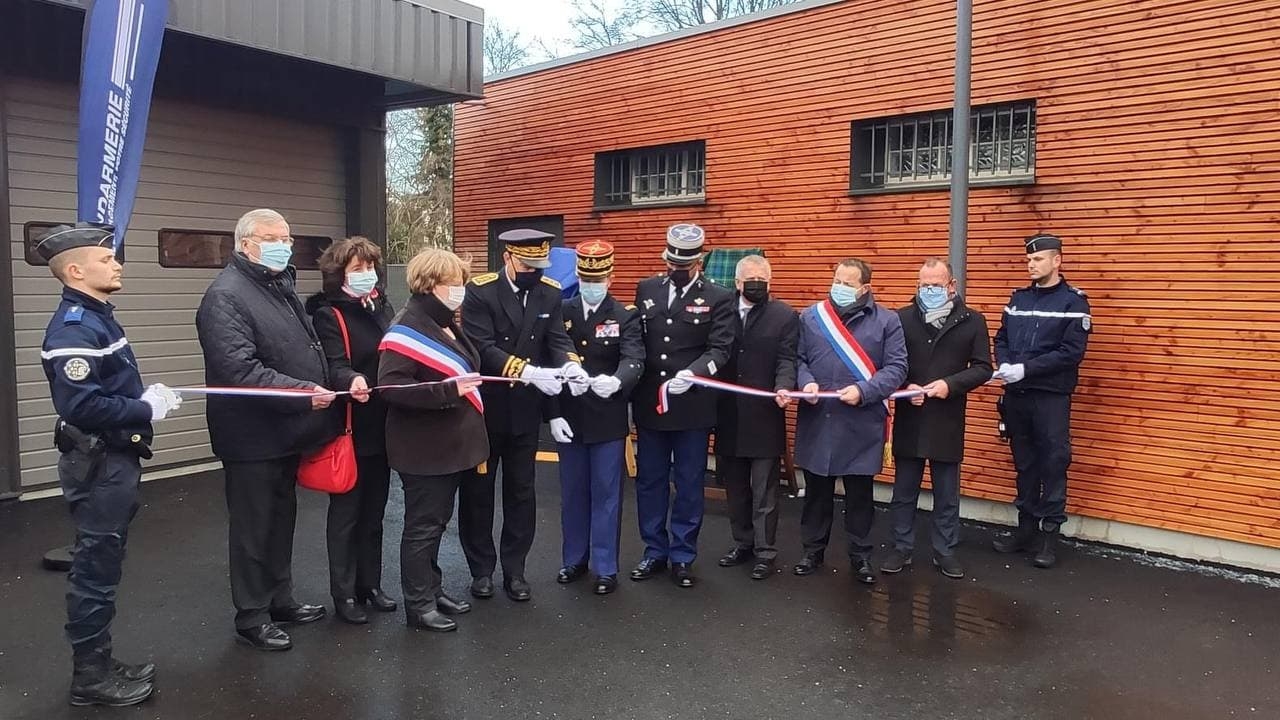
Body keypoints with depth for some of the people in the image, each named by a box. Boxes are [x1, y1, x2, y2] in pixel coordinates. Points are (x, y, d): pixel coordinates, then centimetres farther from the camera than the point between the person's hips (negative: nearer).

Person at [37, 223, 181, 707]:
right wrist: (146, 410, -20)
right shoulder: (74, 326, -20)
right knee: (95, 571, 1)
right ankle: (91, 676, 15)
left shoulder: (97, 317, 12)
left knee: (101, 566, 17)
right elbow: (80, 404, -30)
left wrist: (147, 395, 5)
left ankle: (98, 664, 29)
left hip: (113, 461, 10)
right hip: (97, 465, -10)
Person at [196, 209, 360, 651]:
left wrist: (329, 386, 10)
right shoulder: (225, 296, -16)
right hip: (253, 436, -9)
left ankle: (280, 600, 34)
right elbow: (239, 370, -27)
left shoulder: (282, 288, 14)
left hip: (287, 432, 9)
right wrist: (303, 394, -28)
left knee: (282, 519, 19)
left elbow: (309, 351, 24)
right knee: (254, 527, 4)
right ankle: (251, 617, 18)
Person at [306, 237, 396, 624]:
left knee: (374, 511, 16)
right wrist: (352, 380, -45)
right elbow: (334, 365, -24)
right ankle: (344, 594, 16)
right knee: (346, 512, 4)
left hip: (381, 426, 7)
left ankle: (370, 583, 28)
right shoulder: (328, 315, -10)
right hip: (349, 430, -7)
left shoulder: (382, 308, 10)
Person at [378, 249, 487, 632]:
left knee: (437, 521, 18)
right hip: (424, 449, -9)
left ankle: (432, 590, 30)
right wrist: (448, 390, -30)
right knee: (423, 525, 2)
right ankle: (418, 604, 14)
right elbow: (391, 386, -25)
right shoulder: (407, 328, -16)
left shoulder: (445, 324, 13)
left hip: (450, 444, 9)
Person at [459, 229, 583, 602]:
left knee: (521, 490, 9)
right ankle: (482, 569, 25)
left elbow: (557, 339, -7)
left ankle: (514, 570, 22)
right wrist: (528, 372, -34)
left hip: (525, 410, 3)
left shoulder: (550, 292, -1)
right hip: (484, 407, -3)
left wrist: (570, 365, -30)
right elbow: (482, 347, -23)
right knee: (478, 489, 9)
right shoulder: (480, 291, -14)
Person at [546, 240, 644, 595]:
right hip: (569, 419, 3)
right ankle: (574, 559, 28)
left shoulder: (626, 316, -4)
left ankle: (605, 568, 16)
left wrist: (616, 382, -41)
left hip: (608, 420, -2)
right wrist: (553, 414, -5)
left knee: (606, 495, 5)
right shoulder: (560, 314, 3)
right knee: (572, 494, 13)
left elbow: (634, 360, -19)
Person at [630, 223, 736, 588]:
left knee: (689, 484, 7)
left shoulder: (719, 298, -3)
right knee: (649, 482, 11)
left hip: (693, 407, -3)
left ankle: (683, 556, 20)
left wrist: (693, 373, -28)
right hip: (648, 405, 3)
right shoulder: (646, 290, 7)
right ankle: (654, 551, 25)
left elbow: (719, 349, -10)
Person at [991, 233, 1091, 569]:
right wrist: (1004, 365, -9)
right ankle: (1026, 527, 22)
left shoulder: (1073, 302, -5)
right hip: (1016, 394, 5)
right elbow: (1001, 338, 12)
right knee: (1024, 463, 12)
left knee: (1053, 464, 1)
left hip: (1051, 396, -5)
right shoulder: (1018, 298, 11)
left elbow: (1072, 352, -14)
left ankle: (1050, 534, 11)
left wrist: (1026, 369, -19)